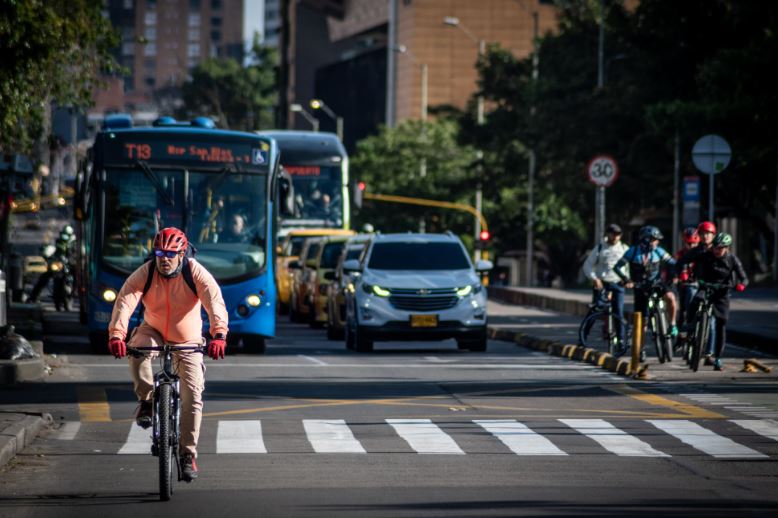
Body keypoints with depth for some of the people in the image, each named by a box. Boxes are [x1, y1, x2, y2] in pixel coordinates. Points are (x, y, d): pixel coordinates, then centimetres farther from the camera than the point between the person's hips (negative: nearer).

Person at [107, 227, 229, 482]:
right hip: (154, 332, 0)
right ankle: (146, 401, -12)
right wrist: (116, 335, -48)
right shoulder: (144, 274, -17)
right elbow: (124, 301, -30)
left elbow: (215, 302, -31)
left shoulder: (195, 273, -19)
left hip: (187, 342, 0)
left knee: (192, 395, -12)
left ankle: (188, 456, -1)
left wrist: (219, 335, -50)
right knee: (138, 349, -36)